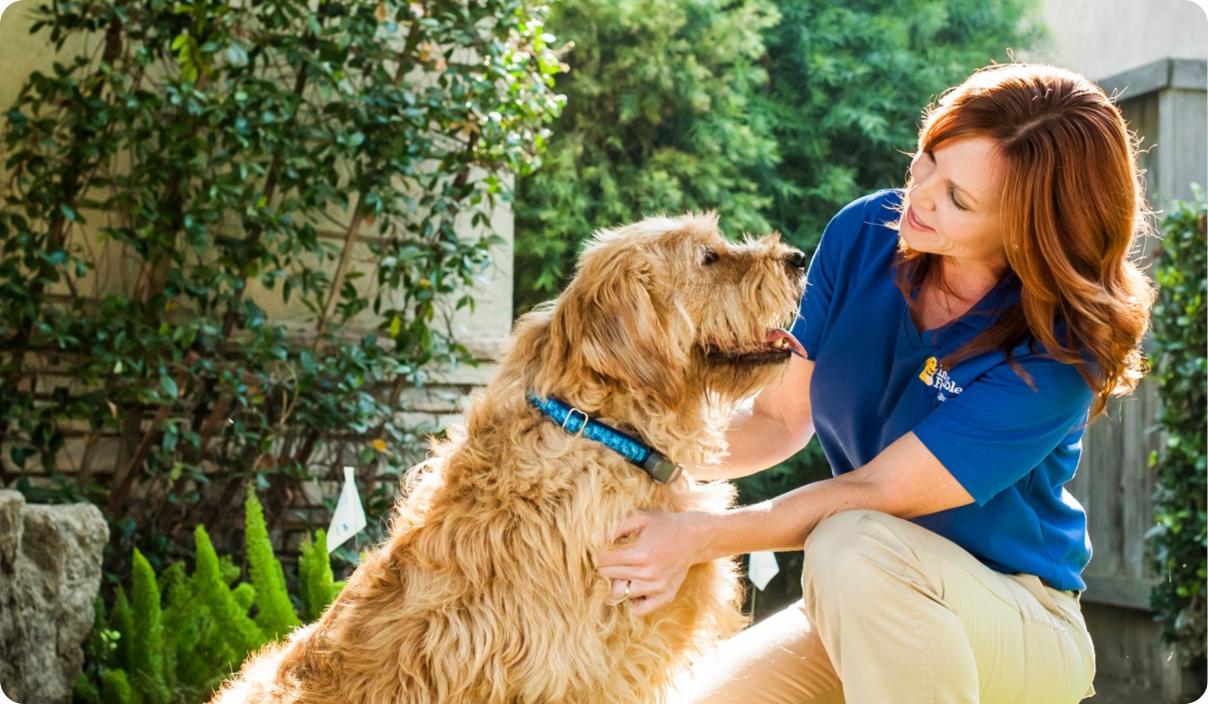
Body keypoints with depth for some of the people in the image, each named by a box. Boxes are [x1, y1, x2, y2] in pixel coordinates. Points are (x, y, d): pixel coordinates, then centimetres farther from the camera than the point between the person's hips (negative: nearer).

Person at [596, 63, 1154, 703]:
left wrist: (698, 538, -28)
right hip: (861, 604, 5)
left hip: (1018, 628, -5)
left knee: (855, 545, -35)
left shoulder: (1054, 354, -23)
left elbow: (874, 494, -24)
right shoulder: (865, 235, -8)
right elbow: (779, 418, 0)